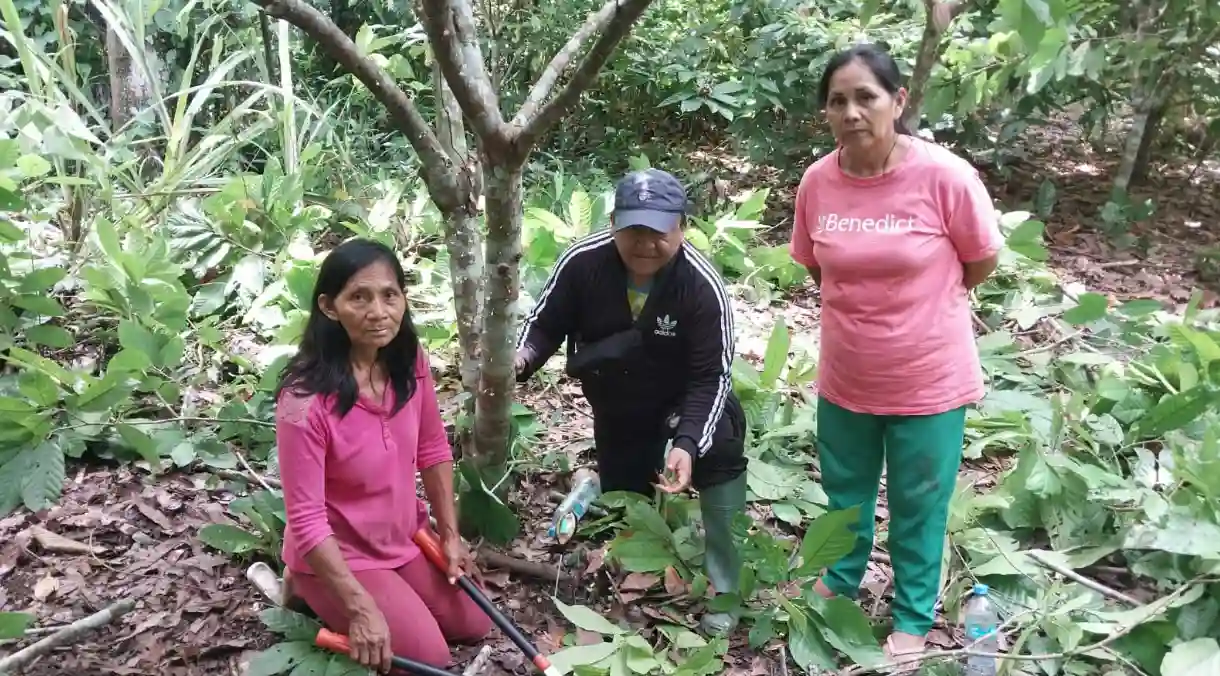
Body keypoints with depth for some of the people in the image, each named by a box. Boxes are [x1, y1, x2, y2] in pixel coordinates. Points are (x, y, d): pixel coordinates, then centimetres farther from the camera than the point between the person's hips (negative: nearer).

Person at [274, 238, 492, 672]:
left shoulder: (410, 361, -12)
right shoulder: (305, 398, -32)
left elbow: (433, 449, 3)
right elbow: (307, 519, -27)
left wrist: (450, 534, 3)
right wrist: (360, 608, -27)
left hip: (405, 538, 7)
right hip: (338, 554, -6)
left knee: (474, 626, 12)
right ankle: (312, 593, 12)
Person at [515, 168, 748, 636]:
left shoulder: (702, 286, -29)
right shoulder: (581, 263, -24)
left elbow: (711, 376, -24)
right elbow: (546, 324, -11)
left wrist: (687, 443, -37)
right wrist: (521, 359, -34)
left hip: (685, 394, -2)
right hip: (616, 403, 2)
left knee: (720, 454, -24)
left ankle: (724, 591, -8)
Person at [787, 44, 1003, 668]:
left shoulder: (945, 176, -21)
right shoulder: (816, 182, -9)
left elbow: (981, 262, -5)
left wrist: (920, 304, 7)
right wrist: (866, 301, 5)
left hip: (927, 381, -3)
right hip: (844, 378, 4)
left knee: (917, 507, 15)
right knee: (845, 492, 24)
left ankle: (913, 618, 39)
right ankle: (839, 583, 51)